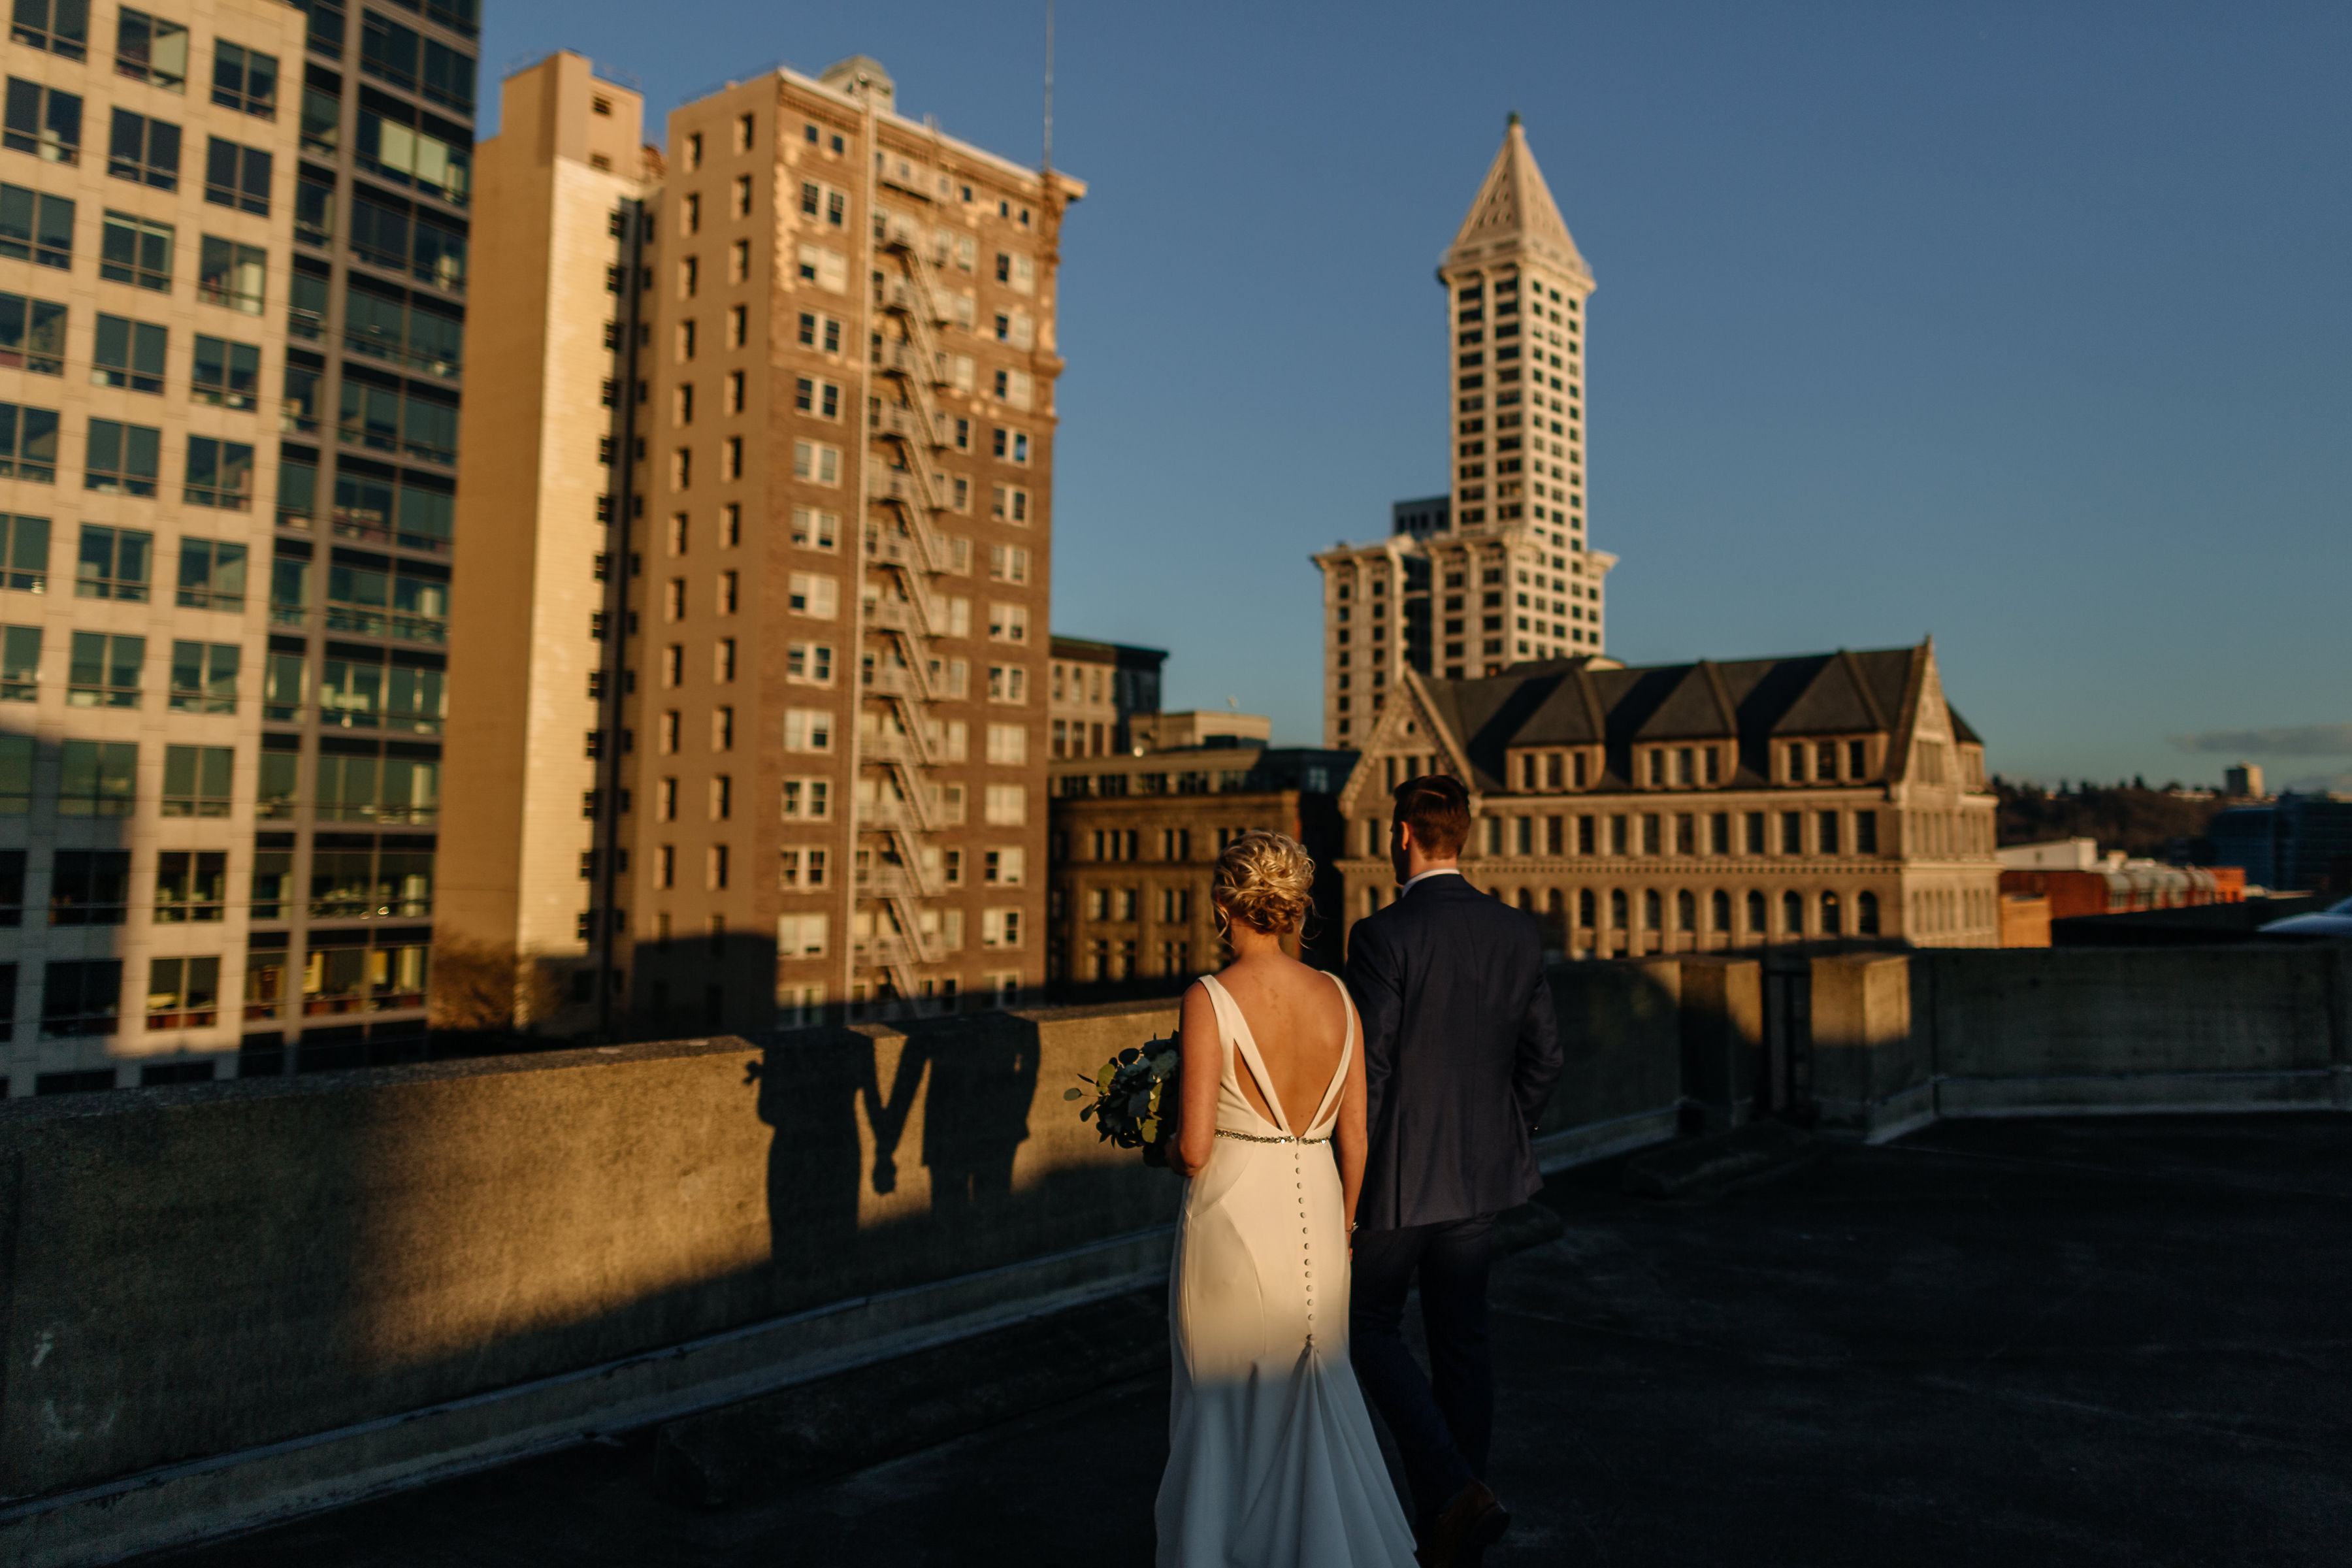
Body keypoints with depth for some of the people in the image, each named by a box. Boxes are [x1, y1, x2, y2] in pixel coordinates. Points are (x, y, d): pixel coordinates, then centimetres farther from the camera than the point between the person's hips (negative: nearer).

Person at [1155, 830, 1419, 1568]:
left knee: (1226, 1410, 15)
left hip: (1230, 1225, -4)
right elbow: (1356, 1139, 4)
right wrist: (1339, 1232, 17)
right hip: (1316, 1222, 5)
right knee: (1310, 1402, 22)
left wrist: (1168, 1150, 6)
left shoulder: (1210, 999, -15)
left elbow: (1193, 1148, -17)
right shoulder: (1336, 996, -1)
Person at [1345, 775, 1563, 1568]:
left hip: (1397, 1174, -6)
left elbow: (1366, 1071, -19)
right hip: (1482, 1176, 6)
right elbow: (1543, 1061, 5)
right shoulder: (1518, 932, 0)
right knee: (1461, 1341, 15)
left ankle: (1455, 1491, 0)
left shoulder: (1383, 935, -18)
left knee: (1372, 1329, 13)